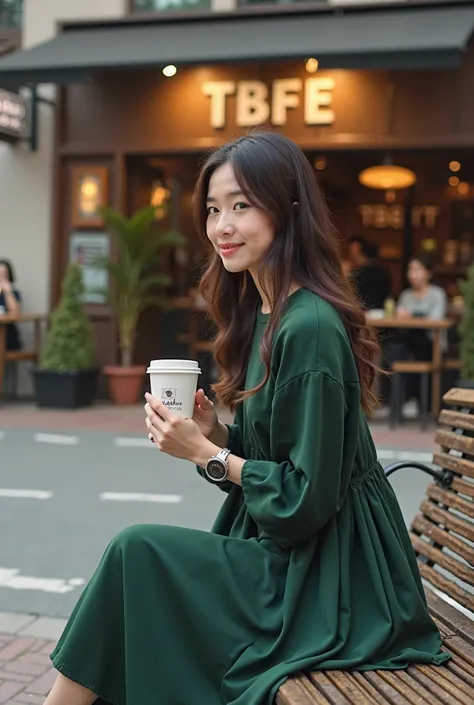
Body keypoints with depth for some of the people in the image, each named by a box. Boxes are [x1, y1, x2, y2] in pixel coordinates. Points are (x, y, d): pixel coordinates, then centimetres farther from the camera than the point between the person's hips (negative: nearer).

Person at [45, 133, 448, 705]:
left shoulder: (310, 328, -21)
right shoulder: (263, 314, 7)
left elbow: (307, 499, -21)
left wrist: (207, 454, -14)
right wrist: (211, 433, -4)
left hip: (327, 584, -8)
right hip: (284, 556, 8)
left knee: (136, 550, -13)